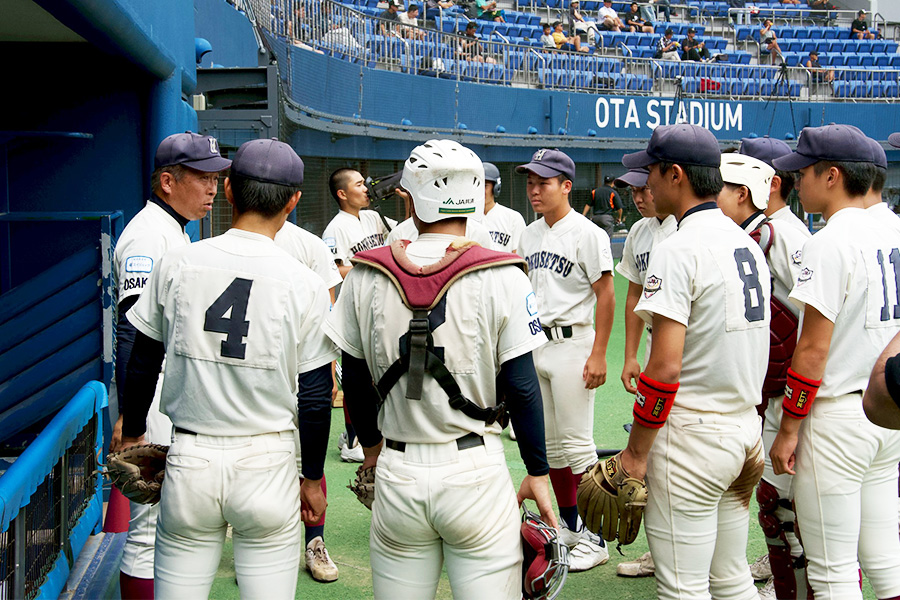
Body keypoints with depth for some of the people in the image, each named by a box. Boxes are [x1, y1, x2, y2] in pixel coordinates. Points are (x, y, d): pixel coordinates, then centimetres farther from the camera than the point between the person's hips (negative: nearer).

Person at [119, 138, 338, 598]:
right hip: (268, 460, -1)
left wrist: (132, 433, 21)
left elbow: (142, 364, 6)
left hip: (188, 458, 2)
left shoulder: (177, 264, -2)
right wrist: (312, 478, 9)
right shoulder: (304, 283, -7)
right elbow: (315, 395, -3)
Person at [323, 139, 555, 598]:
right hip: (476, 472, -2)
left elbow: (357, 381, 7)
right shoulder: (503, 279, -9)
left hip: (397, 474, 3)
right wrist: (537, 472, 4)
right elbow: (520, 386, -8)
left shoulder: (366, 277, -1)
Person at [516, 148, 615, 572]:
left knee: (577, 444, -6)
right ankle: (569, 525, 25)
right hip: (534, 344, 8)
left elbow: (606, 295, -12)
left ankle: (594, 538, 3)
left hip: (571, 343, -7)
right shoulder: (529, 235, 12)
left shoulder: (587, 233, -10)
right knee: (550, 443, 13)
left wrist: (598, 355, -16)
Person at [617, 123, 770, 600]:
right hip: (745, 425, 9)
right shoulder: (749, 244, 11)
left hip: (690, 434, -9)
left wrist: (635, 452, -13)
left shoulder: (678, 249, -16)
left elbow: (665, 367, -21)